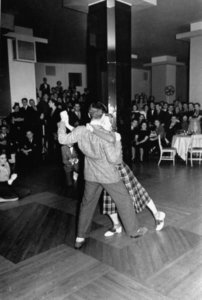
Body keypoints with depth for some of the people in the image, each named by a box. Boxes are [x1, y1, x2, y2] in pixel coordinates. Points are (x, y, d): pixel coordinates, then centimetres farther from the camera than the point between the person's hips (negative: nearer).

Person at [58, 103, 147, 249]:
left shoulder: (81, 131, -14)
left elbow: (62, 139, -2)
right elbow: (114, 159, -24)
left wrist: (63, 122, 8)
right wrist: (117, 142, -15)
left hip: (91, 175, 5)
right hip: (109, 175, -4)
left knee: (87, 204, 18)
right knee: (124, 200, 16)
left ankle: (80, 237, 25)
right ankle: (133, 230, 32)